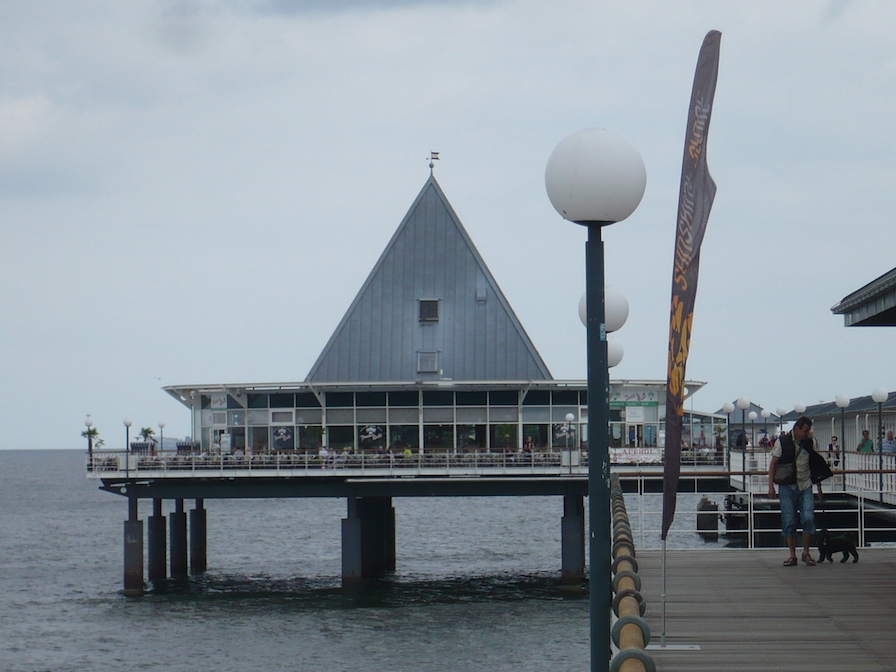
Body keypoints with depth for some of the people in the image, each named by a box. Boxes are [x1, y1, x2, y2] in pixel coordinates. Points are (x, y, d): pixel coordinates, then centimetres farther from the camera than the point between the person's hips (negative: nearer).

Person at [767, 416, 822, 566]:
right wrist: (771, 485, -8)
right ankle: (792, 555, 8)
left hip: (805, 486, 2)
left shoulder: (809, 442, 4)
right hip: (787, 487, -2)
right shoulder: (783, 442, -4)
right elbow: (773, 464, -1)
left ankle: (806, 552, 4)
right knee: (789, 521, 0)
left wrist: (819, 485, 16)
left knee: (808, 518, -10)